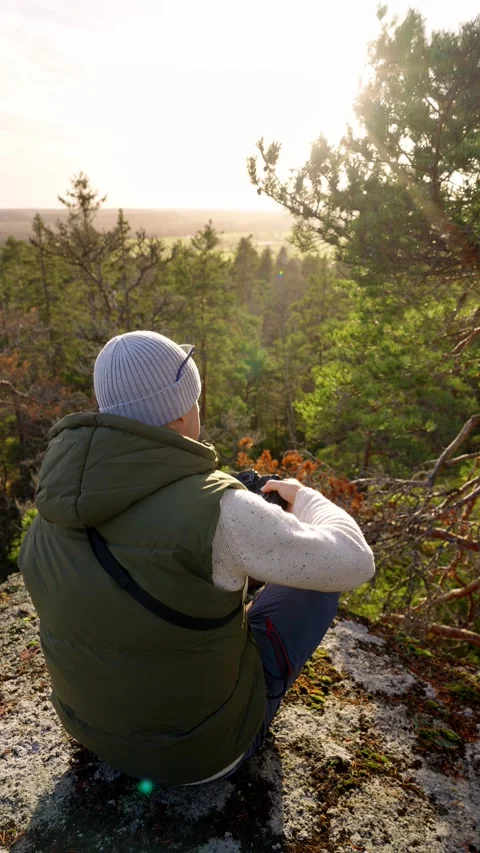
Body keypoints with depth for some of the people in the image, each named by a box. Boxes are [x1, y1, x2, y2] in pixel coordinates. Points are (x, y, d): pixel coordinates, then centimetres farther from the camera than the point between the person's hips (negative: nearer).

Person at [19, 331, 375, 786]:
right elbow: (351, 564, -21)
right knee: (319, 573, 14)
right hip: (206, 738, -5)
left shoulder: (66, 495, -13)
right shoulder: (218, 513, -34)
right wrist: (305, 497, -1)